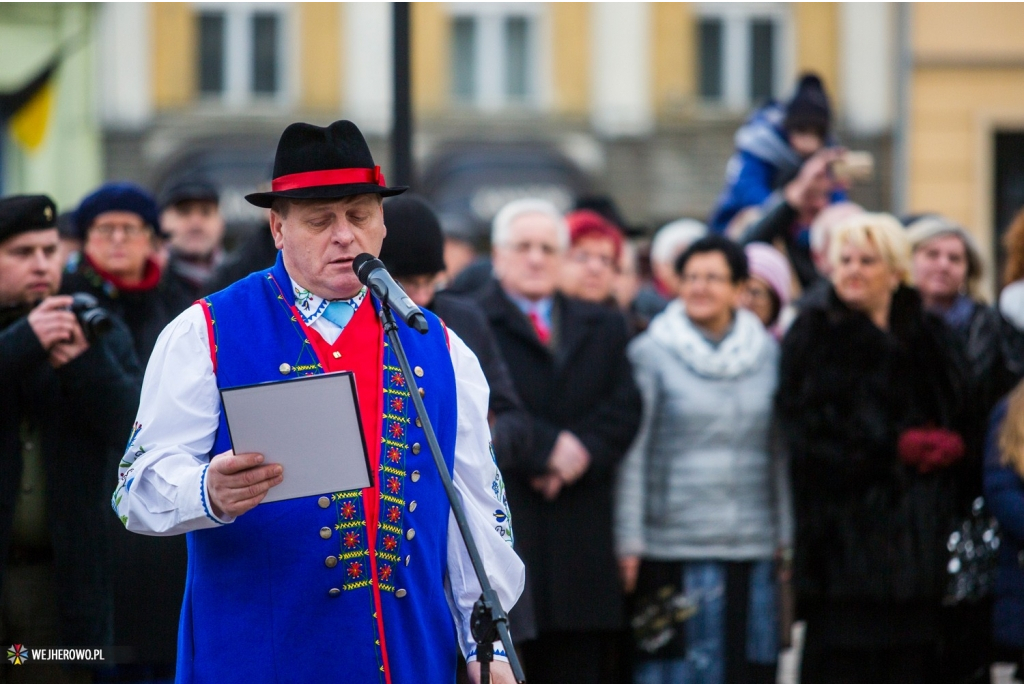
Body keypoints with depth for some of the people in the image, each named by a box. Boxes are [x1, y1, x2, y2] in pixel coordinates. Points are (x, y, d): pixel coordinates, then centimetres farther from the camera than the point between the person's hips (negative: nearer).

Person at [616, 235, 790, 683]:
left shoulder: (767, 354, 10)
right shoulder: (651, 353, -1)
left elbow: (780, 454, 15)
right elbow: (633, 455, -2)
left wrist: (786, 535, 11)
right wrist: (629, 542, -6)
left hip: (753, 548, 4)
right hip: (673, 551, -4)